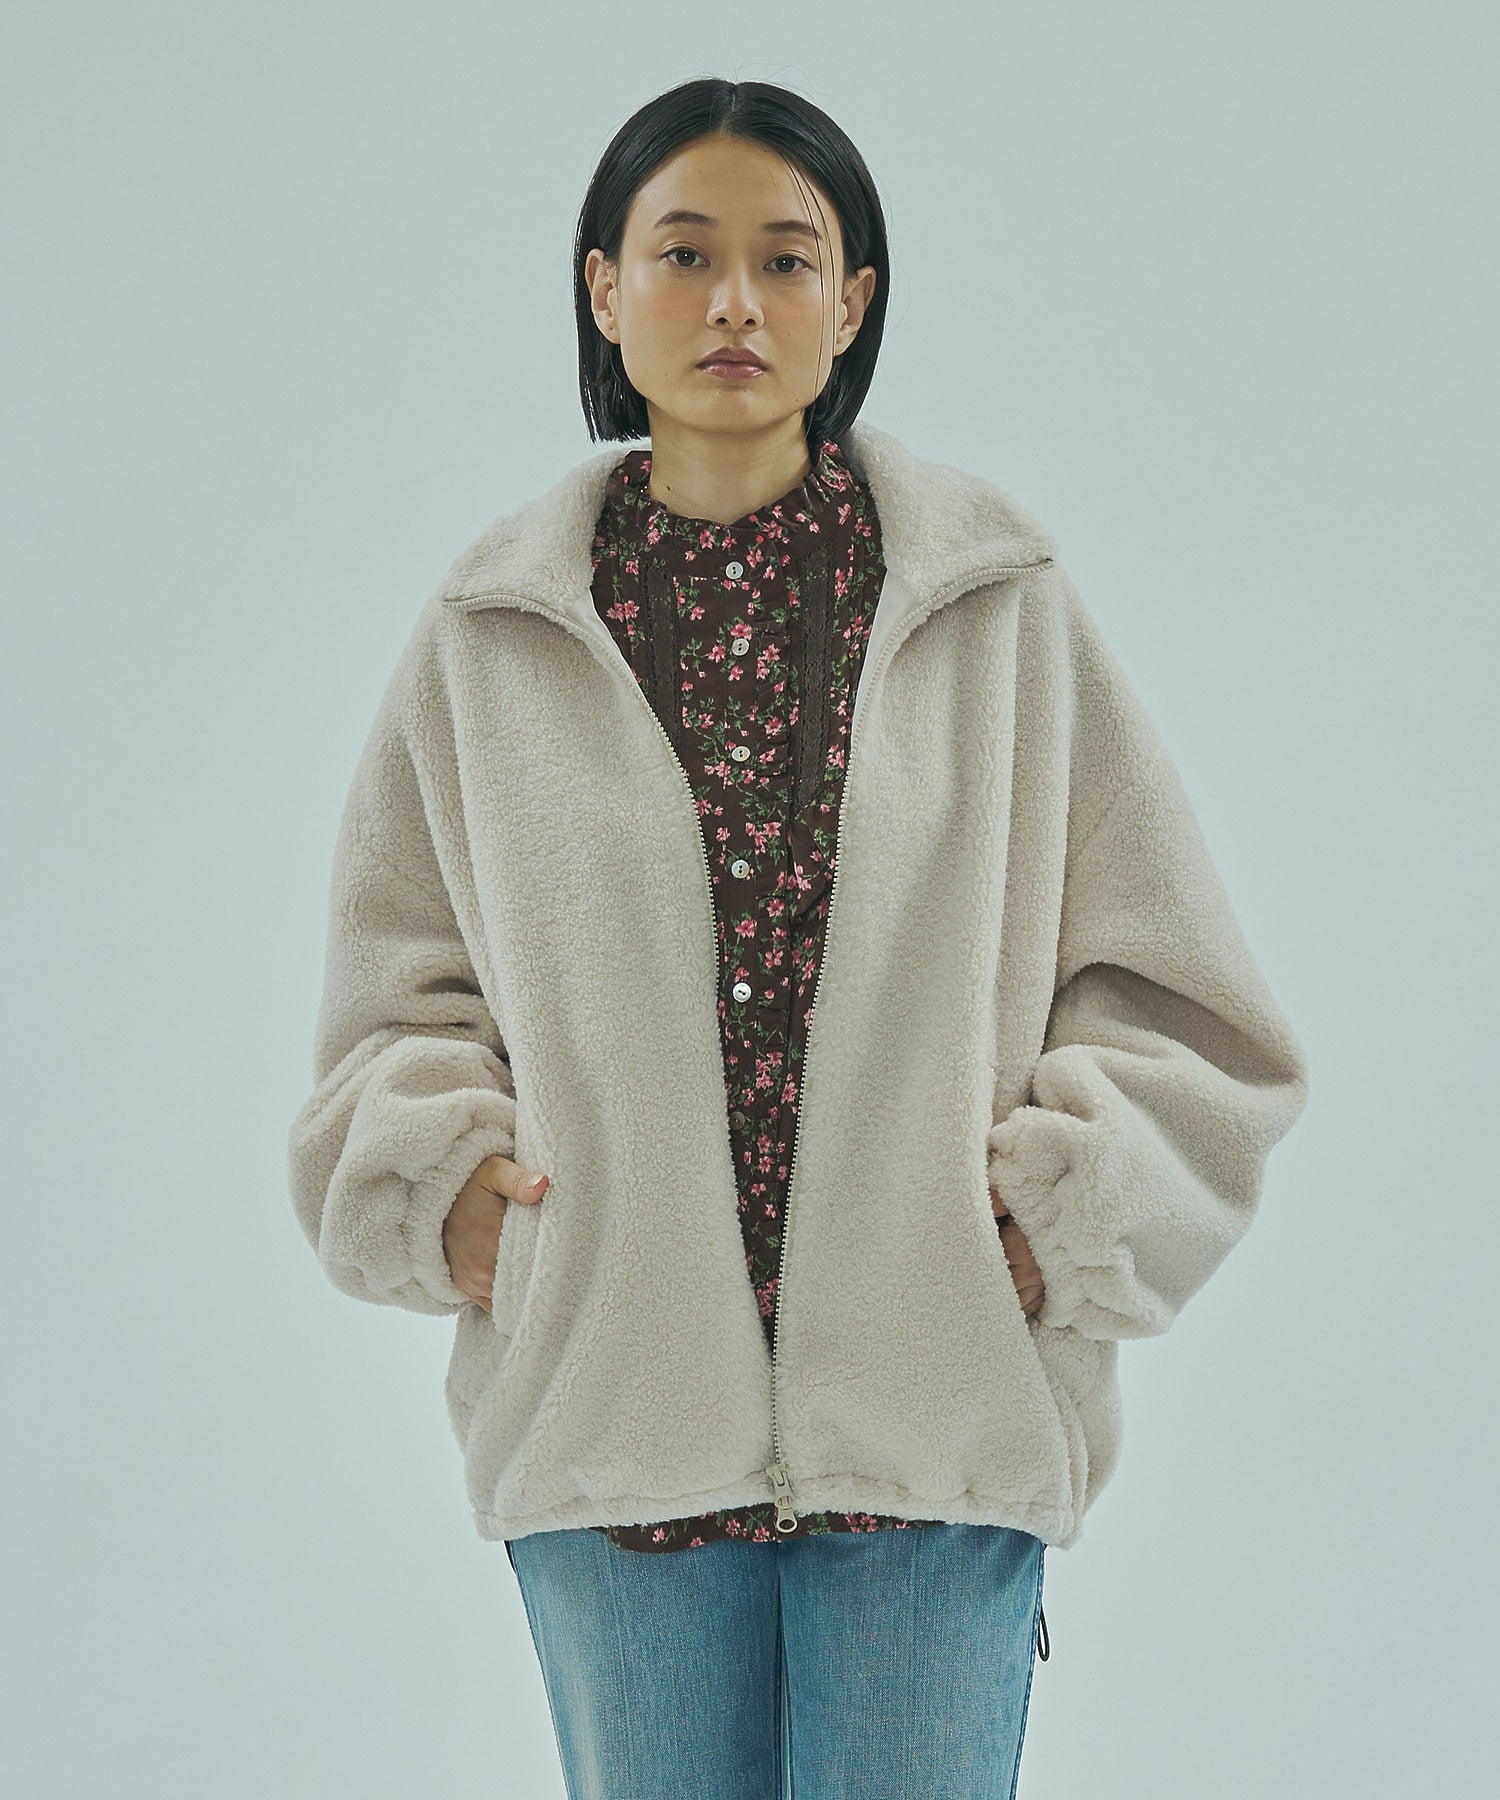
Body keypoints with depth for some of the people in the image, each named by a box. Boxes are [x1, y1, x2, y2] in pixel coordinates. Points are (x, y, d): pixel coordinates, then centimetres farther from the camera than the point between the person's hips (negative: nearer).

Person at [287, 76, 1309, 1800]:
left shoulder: (998, 607, 3)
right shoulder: (490, 638, 6)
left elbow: (1172, 996, 6)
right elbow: (402, 992, 14)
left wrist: (1054, 1203, -7)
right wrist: (444, 1173, -4)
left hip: (936, 1404, -1)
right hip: (609, 1403, 1)